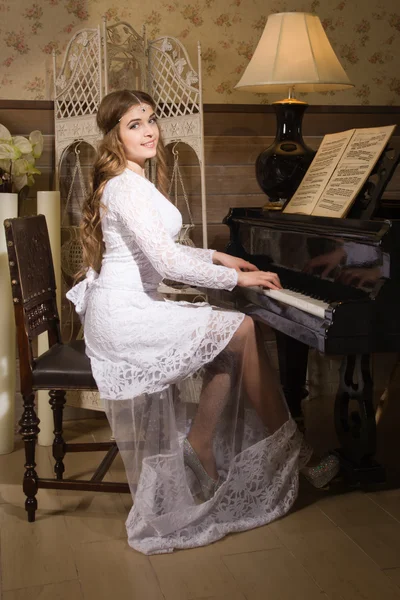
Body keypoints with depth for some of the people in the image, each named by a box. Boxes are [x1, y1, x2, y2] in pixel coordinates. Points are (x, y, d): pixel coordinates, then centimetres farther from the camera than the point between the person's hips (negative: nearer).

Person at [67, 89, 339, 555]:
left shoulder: (125, 182, 17)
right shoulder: (128, 186, -17)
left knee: (232, 344, 6)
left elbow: (159, 250, 23)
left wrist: (218, 258, 16)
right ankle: (294, 453, 1)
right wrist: (236, 278, -14)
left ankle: (199, 450, 11)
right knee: (244, 330, -10)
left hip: (122, 311, 10)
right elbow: (168, 263, -24)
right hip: (125, 318, -10)